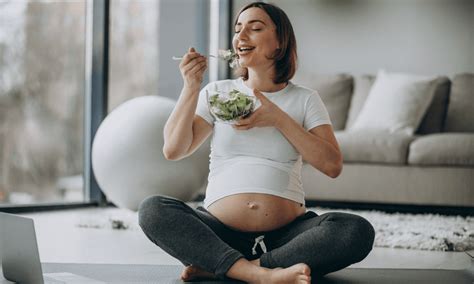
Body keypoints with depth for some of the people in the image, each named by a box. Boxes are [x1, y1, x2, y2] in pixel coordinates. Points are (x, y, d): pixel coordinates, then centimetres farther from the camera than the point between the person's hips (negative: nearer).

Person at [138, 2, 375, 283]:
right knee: (152, 210, -26)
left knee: (358, 231, -28)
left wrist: (279, 119, -8)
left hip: (286, 233, 0)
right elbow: (173, 150, 3)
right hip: (220, 232, 1)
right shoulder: (217, 92, 13)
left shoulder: (305, 99, 10)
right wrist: (191, 88, -5)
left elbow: (332, 165, -3)